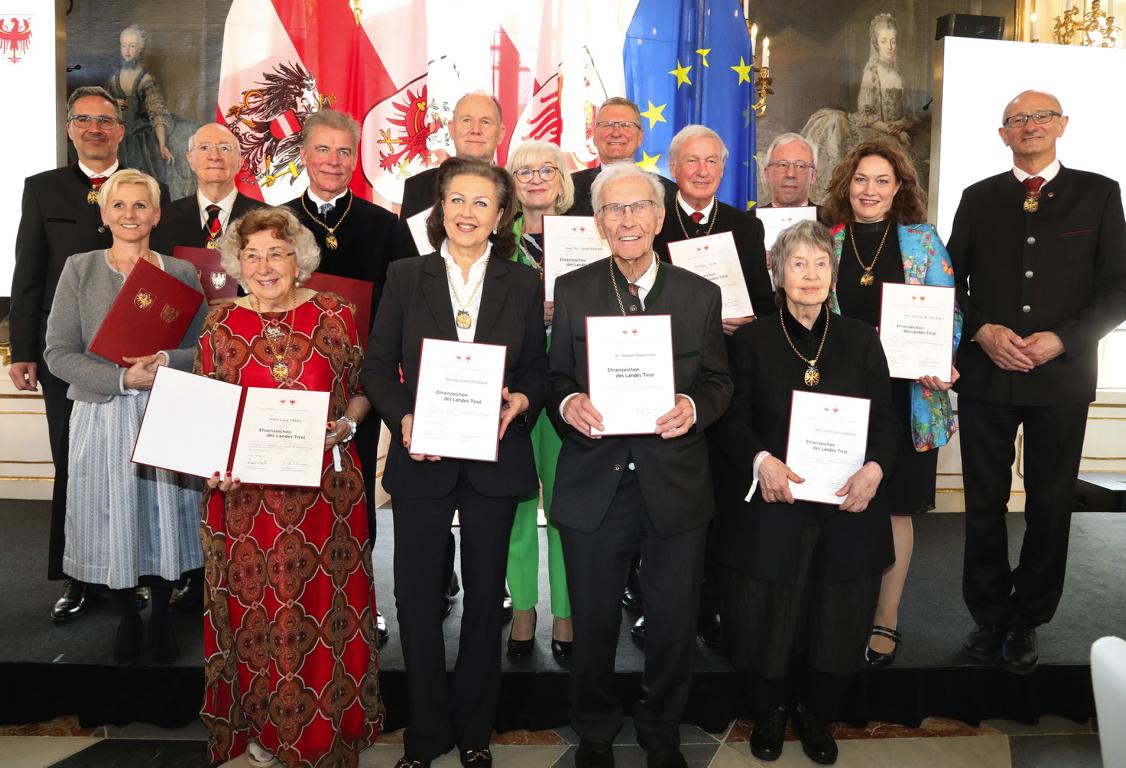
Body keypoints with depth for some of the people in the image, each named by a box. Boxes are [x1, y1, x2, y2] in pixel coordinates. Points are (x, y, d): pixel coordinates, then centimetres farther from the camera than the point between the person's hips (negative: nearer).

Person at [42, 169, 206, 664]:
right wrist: (122, 378, -15)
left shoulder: (182, 273, 6)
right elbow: (58, 353, -4)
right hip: (102, 418, 0)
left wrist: (167, 362, -16)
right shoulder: (80, 270, 3)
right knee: (112, 521, 6)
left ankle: (161, 617, 28)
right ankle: (127, 618, 28)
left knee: (164, 517, 7)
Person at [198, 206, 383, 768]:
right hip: (246, 494, 1)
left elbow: (362, 390, 8)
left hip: (325, 489, 0)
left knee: (327, 607, 7)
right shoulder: (220, 325, 2)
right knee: (256, 612, 9)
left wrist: (345, 424, -11)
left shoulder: (334, 315, 0)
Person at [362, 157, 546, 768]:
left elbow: (538, 369, 6)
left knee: (485, 595, 12)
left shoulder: (524, 284, 4)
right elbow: (377, 366, 1)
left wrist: (522, 401, -15)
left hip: (494, 460, 1)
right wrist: (403, 419, -15)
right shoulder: (405, 277, 2)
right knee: (417, 595, 6)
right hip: (422, 458, 0)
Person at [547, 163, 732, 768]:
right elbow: (554, 378, 4)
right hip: (594, 486, 0)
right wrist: (568, 403, -18)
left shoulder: (700, 294, 3)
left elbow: (719, 380, 5)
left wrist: (693, 407, -16)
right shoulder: (571, 291, 2)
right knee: (593, 623, 14)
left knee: (674, 626, 12)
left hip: (676, 488, 1)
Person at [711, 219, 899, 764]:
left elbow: (885, 419, 6)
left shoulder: (860, 340, 8)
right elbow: (733, 420, -2)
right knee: (766, 617, 6)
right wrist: (761, 460, -20)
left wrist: (875, 468, -12)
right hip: (774, 507, -2)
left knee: (839, 618, 10)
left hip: (847, 509, 2)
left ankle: (816, 714, 35)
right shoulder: (752, 340, 2)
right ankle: (769, 711, 33)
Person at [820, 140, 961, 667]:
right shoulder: (825, 239, 5)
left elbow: (949, 313, 3)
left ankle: (886, 620, 21)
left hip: (906, 394, 0)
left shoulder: (923, 240, 3)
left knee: (895, 506, 6)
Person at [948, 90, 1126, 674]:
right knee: (985, 504, 7)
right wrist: (982, 331, -9)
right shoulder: (979, 198, 9)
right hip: (986, 375, 1)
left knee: (1050, 506, 8)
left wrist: (1061, 339, -12)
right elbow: (952, 280, 8)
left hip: (1062, 378, -1)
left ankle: (1026, 622, 24)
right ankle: (989, 616, 22)